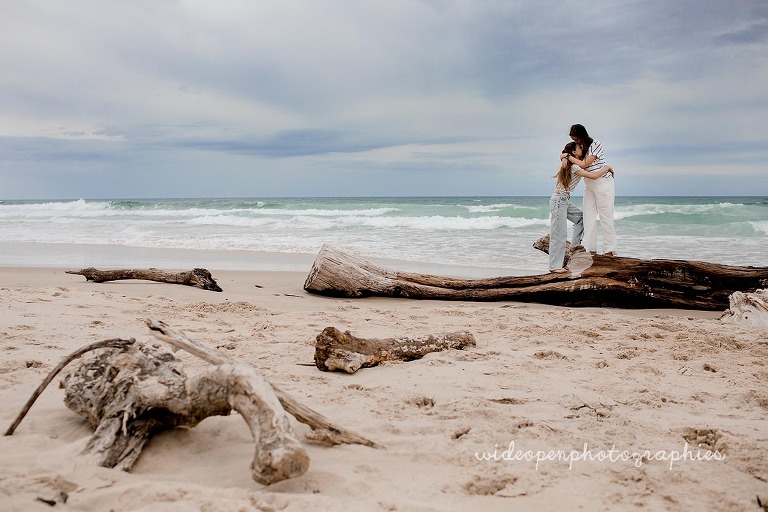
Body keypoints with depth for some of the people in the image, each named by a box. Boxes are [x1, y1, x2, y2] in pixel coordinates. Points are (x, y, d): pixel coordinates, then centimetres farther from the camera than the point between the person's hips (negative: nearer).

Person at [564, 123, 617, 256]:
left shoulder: (595, 145, -17)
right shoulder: (581, 146, 7)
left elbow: (584, 164, -23)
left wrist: (568, 156, -15)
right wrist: (566, 160, -5)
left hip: (603, 182, -8)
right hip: (589, 184, 8)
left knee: (605, 216, -4)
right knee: (589, 216, 2)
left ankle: (609, 250, 0)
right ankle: (590, 249, 4)